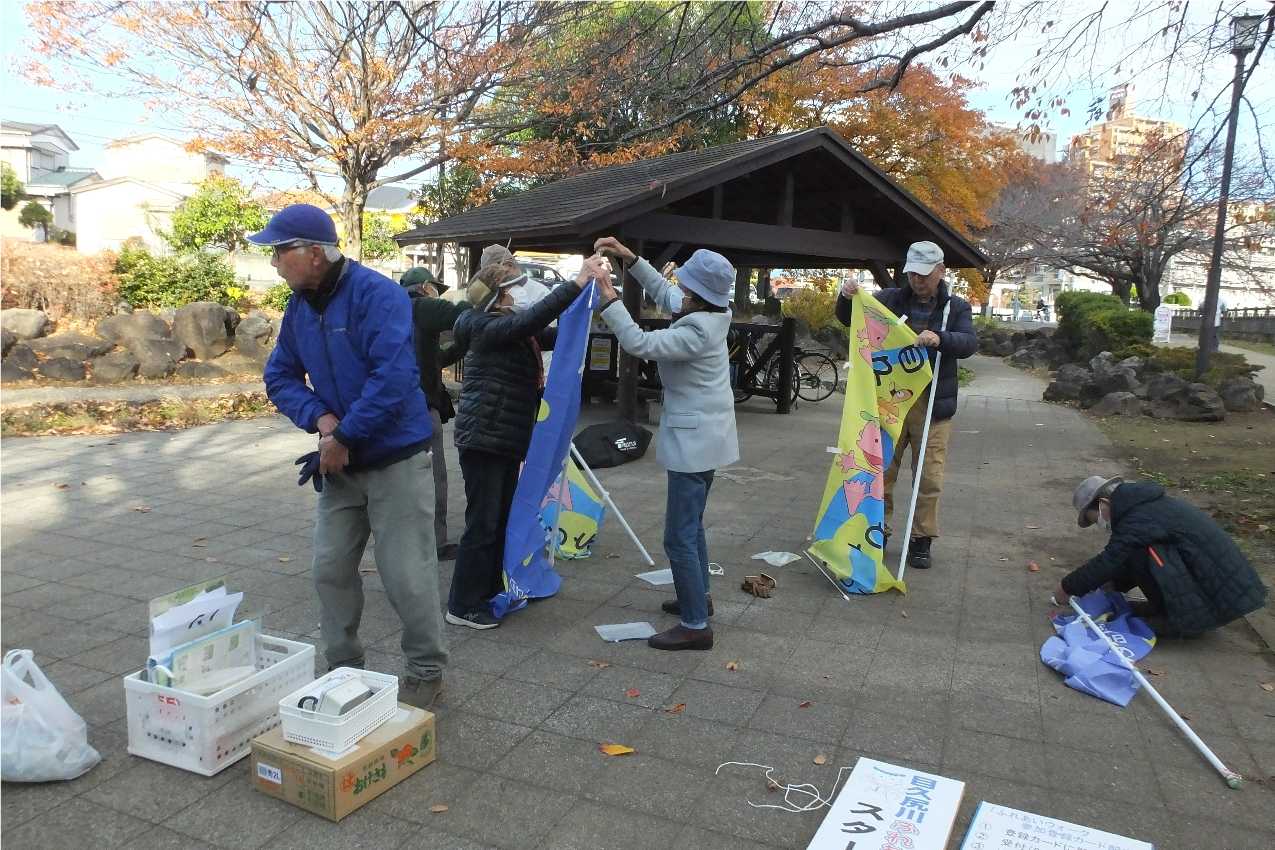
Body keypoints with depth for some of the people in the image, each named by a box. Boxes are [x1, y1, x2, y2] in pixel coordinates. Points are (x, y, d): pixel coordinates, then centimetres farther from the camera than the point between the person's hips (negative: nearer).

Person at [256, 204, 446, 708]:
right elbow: (281, 376, 11)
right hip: (339, 462, 7)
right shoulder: (299, 306, 6)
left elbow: (393, 379, -27)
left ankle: (427, 671, 18)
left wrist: (344, 435, -19)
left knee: (406, 575, -1)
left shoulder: (377, 294, -18)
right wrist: (319, 417, -9)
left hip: (395, 459, -7)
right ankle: (343, 666, 31)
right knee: (331, 569, 13)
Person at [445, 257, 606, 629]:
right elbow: (534, 316, -30)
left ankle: (490, 592, 28)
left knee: (503, 520, 16)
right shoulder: (488, 327, -15)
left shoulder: (511, 327, 14)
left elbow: (554, 334, 11)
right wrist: (578, 283, -32)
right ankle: (463, 606, 7)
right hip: (483, 438, -10)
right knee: (482, 524, -4)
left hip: (506, 439, 10)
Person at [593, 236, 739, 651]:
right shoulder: (708, 315, 3)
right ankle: (698, 598, 38)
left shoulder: (696, 332, -24)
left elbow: (638, 343, -27)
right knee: (691, 525, 23)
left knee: (679, 537, -6)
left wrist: (609, 299, -20)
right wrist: (630, 258, 9)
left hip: (694, 440, -10)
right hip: (703, 436, 10)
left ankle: (695, 626, 1)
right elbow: (662, 292, 16)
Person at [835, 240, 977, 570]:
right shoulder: (890, 299, 6)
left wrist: (940, 339, -32)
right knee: (881, 470, 7)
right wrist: (847, 298, -14)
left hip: (932, 405, -1)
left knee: (929, 477, 4)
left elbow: (970, 342, -11)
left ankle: (921, 540, 17)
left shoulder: (956, 308, 4)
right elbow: (850, 320, 9)